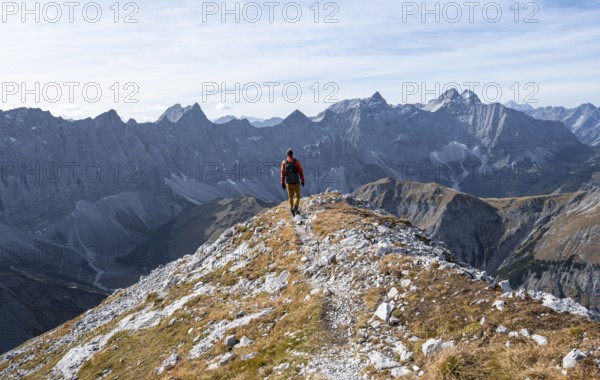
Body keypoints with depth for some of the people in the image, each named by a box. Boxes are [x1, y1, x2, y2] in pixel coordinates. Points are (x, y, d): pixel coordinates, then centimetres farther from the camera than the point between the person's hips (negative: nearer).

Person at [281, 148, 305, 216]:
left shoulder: (284, 162, -7)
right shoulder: (296, 162, -11)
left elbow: (282, 173, -4)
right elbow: (301, 172, -7)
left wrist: (282, 183, 6)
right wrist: (302, 180, 6)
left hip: (288, 183, 2)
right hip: (296, 183, -2)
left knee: (290, 197, 17)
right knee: (297, 196, 13)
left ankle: (292, 209, 14)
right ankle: (296, 207, -8)